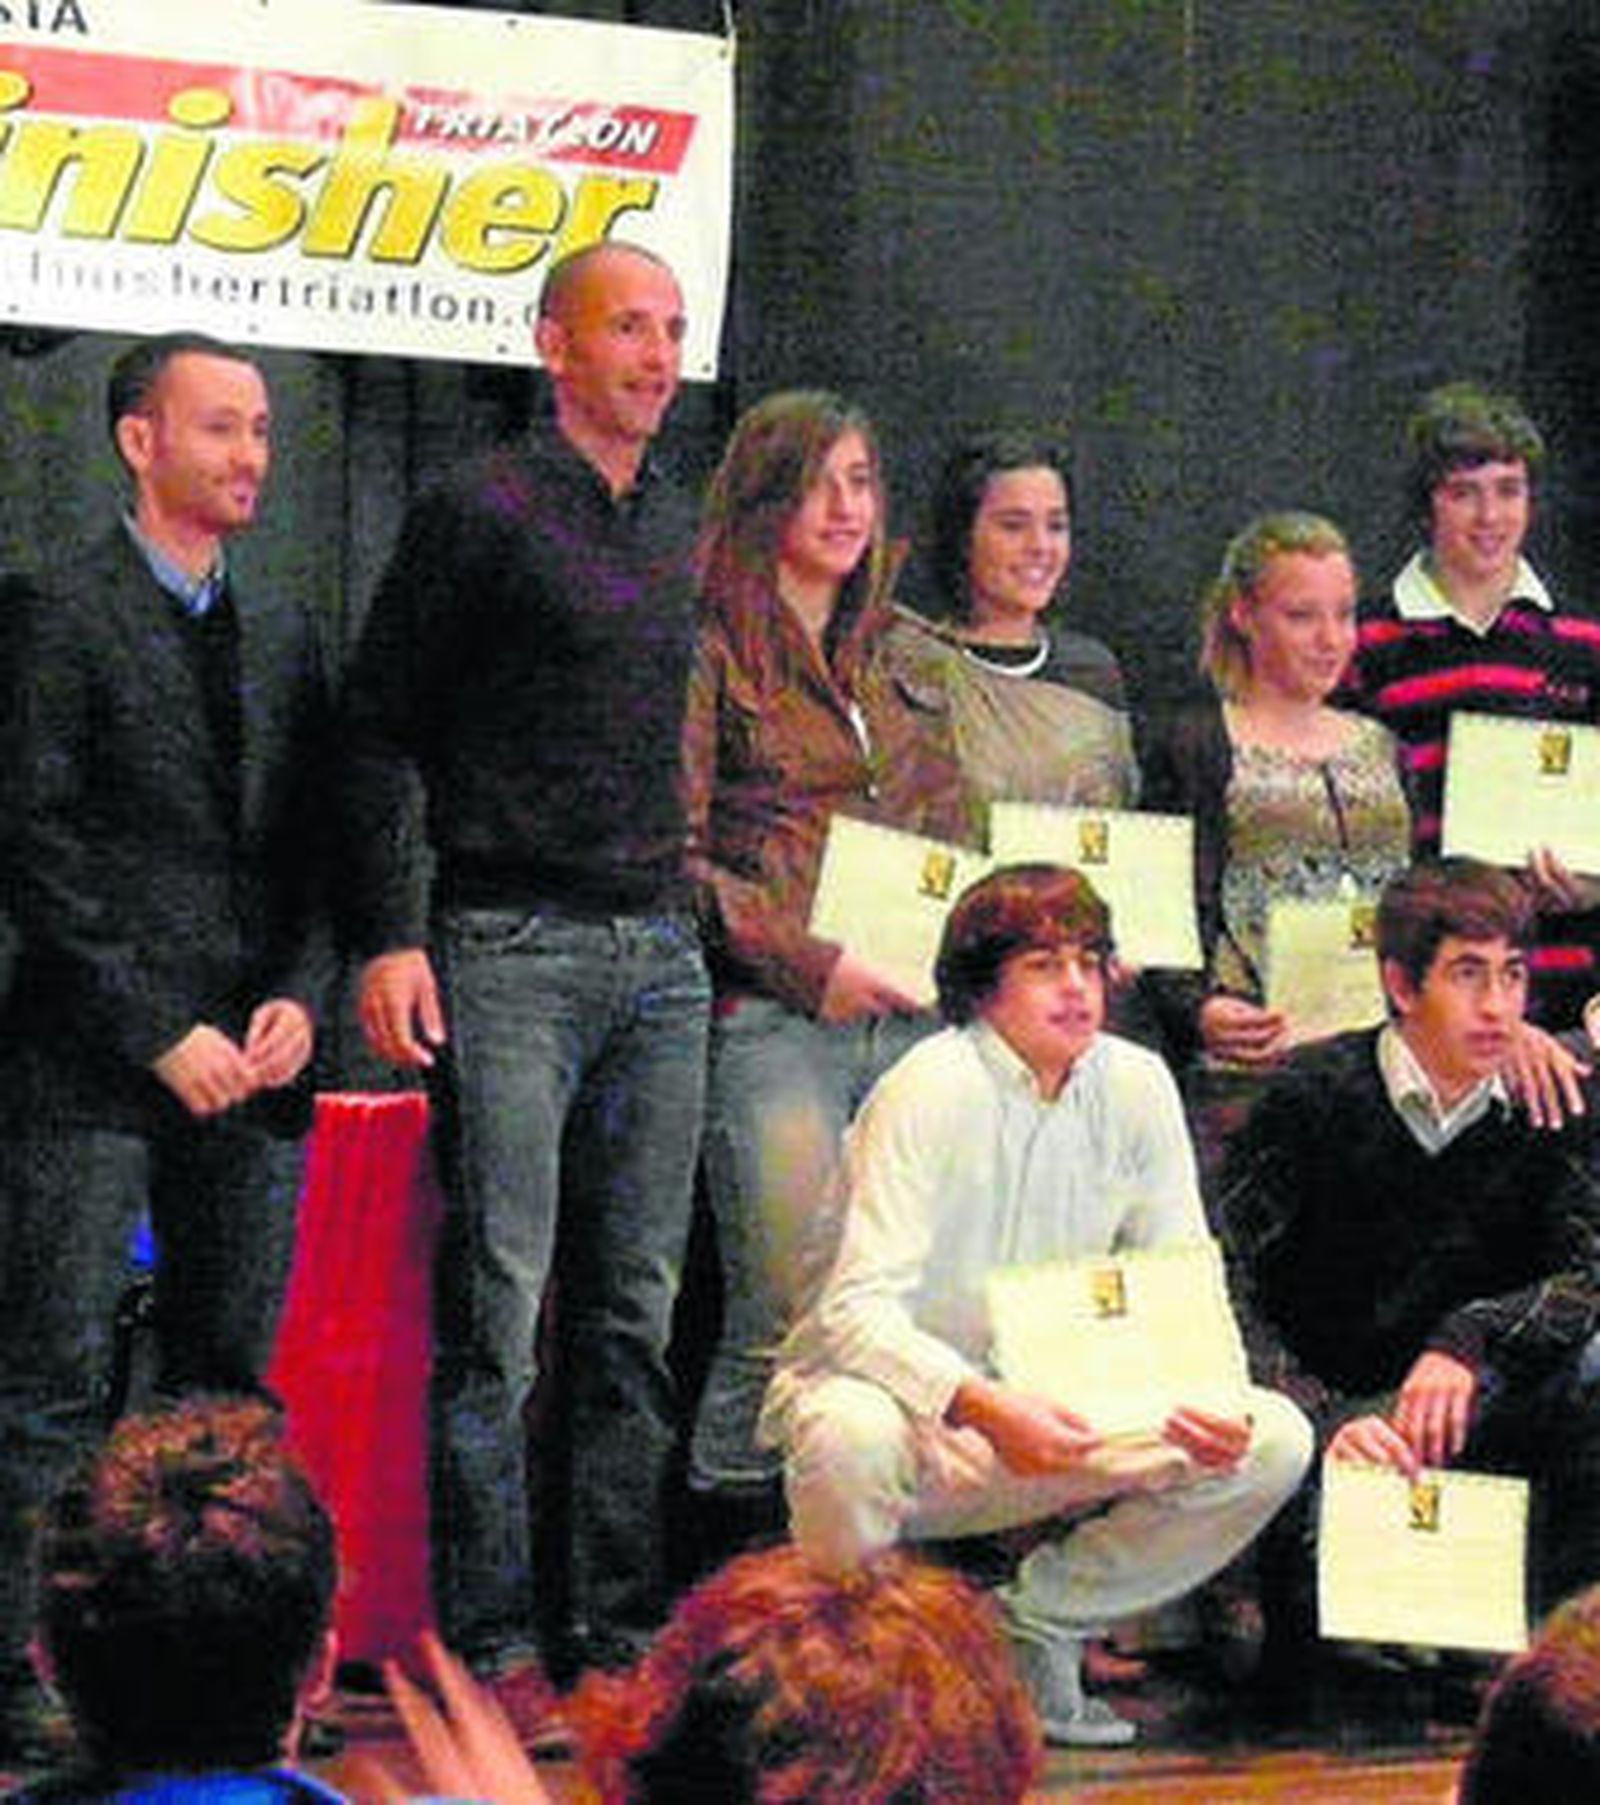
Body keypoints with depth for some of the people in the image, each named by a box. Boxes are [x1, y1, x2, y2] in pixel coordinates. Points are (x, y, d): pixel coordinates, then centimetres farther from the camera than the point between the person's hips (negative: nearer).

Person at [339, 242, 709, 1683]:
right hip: (512, 952, -7)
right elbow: (377, 735, -5)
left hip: (662, 954, 7)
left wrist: (701, 913, 16)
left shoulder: (680, 528, 16)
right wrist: (386, 941, -12)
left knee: (640, 1308, 7)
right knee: (499, 1306, -7)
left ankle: (620, 1623, 13)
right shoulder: (480, 513, -4)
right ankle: (485, 1639, -2)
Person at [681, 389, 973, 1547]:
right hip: (773, 1019, -6)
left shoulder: (898, 665, 22)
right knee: (792, 1310, -14)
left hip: (910, 1018, 6)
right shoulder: (713, 649, 2)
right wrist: (810, 961, -13)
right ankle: (726, 1542, -5)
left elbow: (951, 844, 26)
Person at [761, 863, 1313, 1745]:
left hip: (1045, 1424, 5)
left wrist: (1208, 1403, -21)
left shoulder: (1136, 1086, -1)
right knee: (853, 1437, -40)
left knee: (1273, 1443, -14)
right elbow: (859, 1310, -27)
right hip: (913, 1400, -5)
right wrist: (988, 1408, -43)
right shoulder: (930, 1090, -17)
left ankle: (1036, 1624, 3)